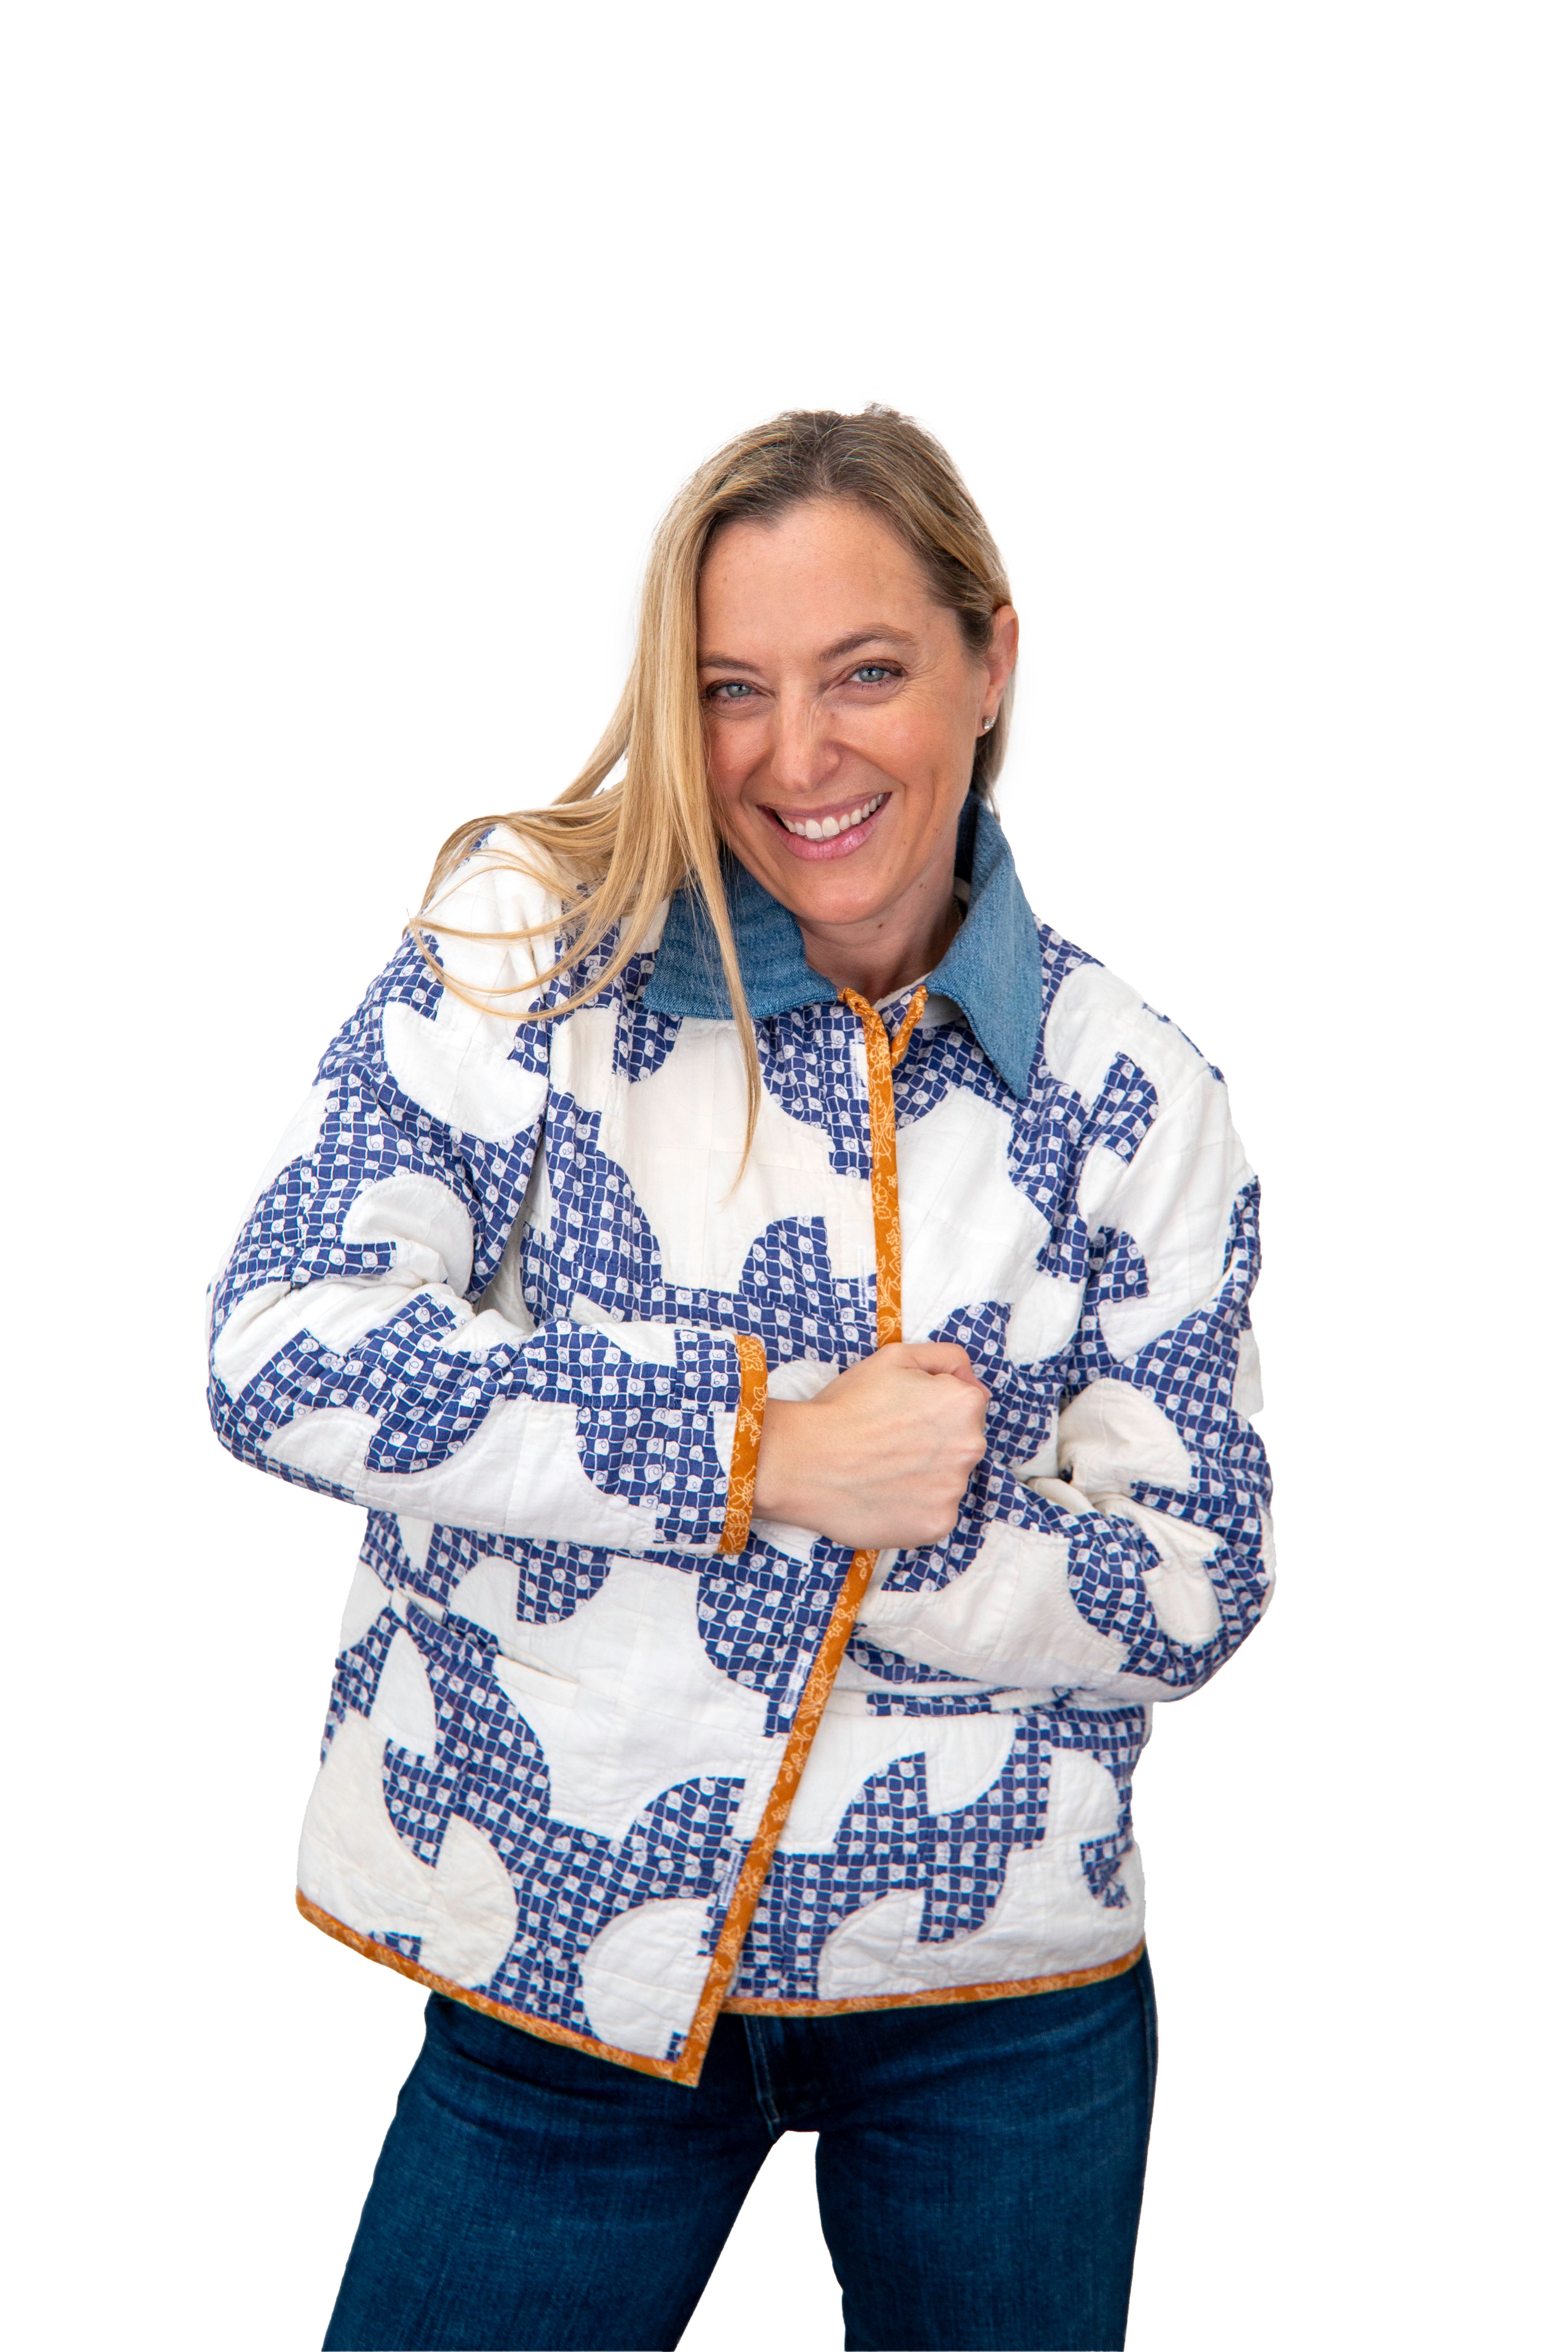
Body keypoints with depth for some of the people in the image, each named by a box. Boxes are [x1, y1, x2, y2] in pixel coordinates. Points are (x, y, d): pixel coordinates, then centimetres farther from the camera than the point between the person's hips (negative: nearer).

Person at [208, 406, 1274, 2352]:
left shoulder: (1127, 1095, -1)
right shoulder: (535, 944, -6)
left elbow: (1198, 1582, 1)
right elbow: (280, 1346, -15)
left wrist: (872, 1536, -16)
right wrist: (759, 1455, -20)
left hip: (1001, 2007, 2)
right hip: (565, 1969, -1)